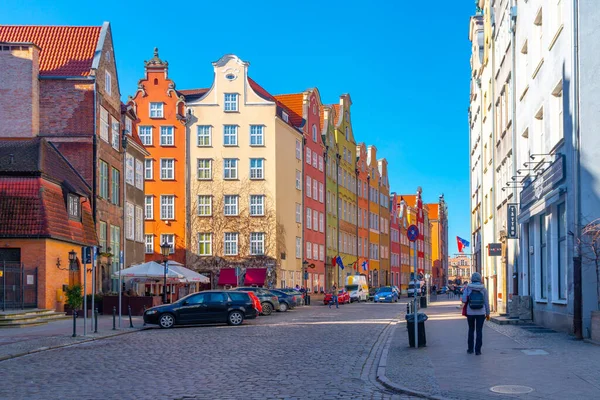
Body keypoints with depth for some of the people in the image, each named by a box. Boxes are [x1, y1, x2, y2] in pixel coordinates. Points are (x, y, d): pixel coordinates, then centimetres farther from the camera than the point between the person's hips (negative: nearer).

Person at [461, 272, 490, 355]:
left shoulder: (468, 288, -5)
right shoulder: (483, 289, -4)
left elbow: (464, 300, -11)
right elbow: (486, 302, -1)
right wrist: (488, 314, 8)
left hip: (470, 313, 1)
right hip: (481, 313, -1)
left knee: (471, 330, 17)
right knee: (479, 331, 5)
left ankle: (470, 349, 21)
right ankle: (478, 350, 1)